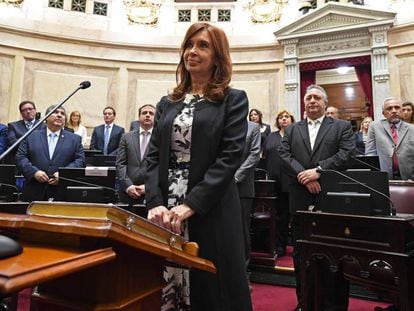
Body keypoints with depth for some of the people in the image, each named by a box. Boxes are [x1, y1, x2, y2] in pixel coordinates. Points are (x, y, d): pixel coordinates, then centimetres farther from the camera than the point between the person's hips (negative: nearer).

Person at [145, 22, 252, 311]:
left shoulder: (233, 99, 1)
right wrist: (155, 202, -9)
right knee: (164, 287, 11)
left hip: (211, 213, -3)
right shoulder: (167, 103, 14)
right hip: (165, 211, 4)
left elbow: (230, 158, -10)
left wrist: (189, 205, -18)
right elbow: (153, 157, 7)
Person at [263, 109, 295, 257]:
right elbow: (265, 157, 10)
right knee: (280, 214, 10)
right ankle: (281, 245, 20)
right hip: (276, 181, 3)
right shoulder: (271, 137, 15)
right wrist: (268, 175, 2)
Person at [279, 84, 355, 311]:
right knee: (300, 254, 11)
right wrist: (304, 176, -15)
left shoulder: (342, 127, 8)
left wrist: (318, 170, -18)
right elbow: (284, 155, 0)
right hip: (301, 200, 3)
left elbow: (347, 154, -7)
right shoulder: (292, 130, 14)